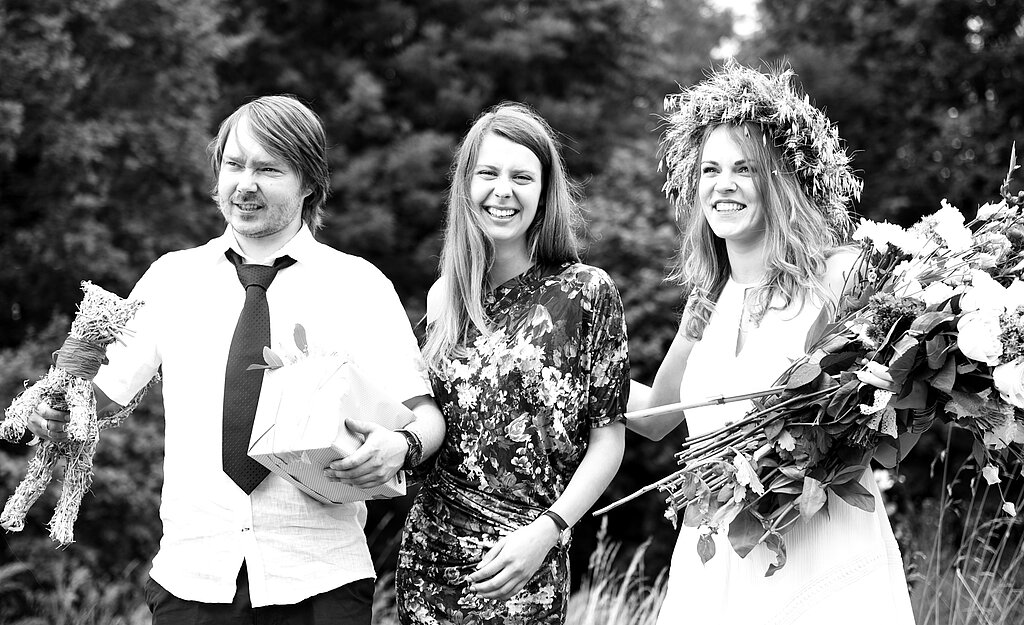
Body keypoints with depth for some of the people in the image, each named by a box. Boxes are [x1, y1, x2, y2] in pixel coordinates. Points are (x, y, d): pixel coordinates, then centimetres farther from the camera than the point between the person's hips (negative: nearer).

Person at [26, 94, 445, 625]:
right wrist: (53, 411, -9)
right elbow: (99, 386, 12)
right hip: (191, 574, 2)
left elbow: (425, 413, -1)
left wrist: (399, 445, -23)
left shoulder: (359, 285, 2)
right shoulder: (172, 278, 8)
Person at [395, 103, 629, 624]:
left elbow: (607, 439, -5)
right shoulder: (444, 296, 6)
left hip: (527, 565, -4)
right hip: (429, 545, 4)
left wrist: (546, 531, -15)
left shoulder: (586, 293, -5)